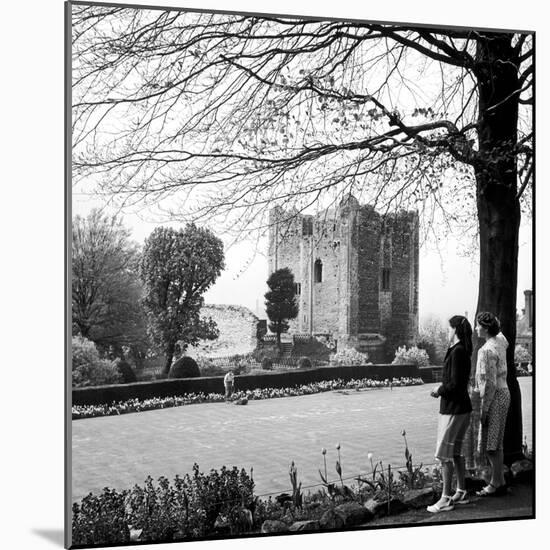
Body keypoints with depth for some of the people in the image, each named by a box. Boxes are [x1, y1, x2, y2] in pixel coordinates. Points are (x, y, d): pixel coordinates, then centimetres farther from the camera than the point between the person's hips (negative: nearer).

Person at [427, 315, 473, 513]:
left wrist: (440, 390, -6)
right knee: (456, 451, 17)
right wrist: (442, 388, 6)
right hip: (462, 407, 10)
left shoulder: (457, 352, -19)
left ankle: (446, 499, 0)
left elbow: (455, 384, -21)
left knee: (444, 454, -4)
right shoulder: (463, 350, 11)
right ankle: (461, 493, 25)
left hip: (453, 409, -10)